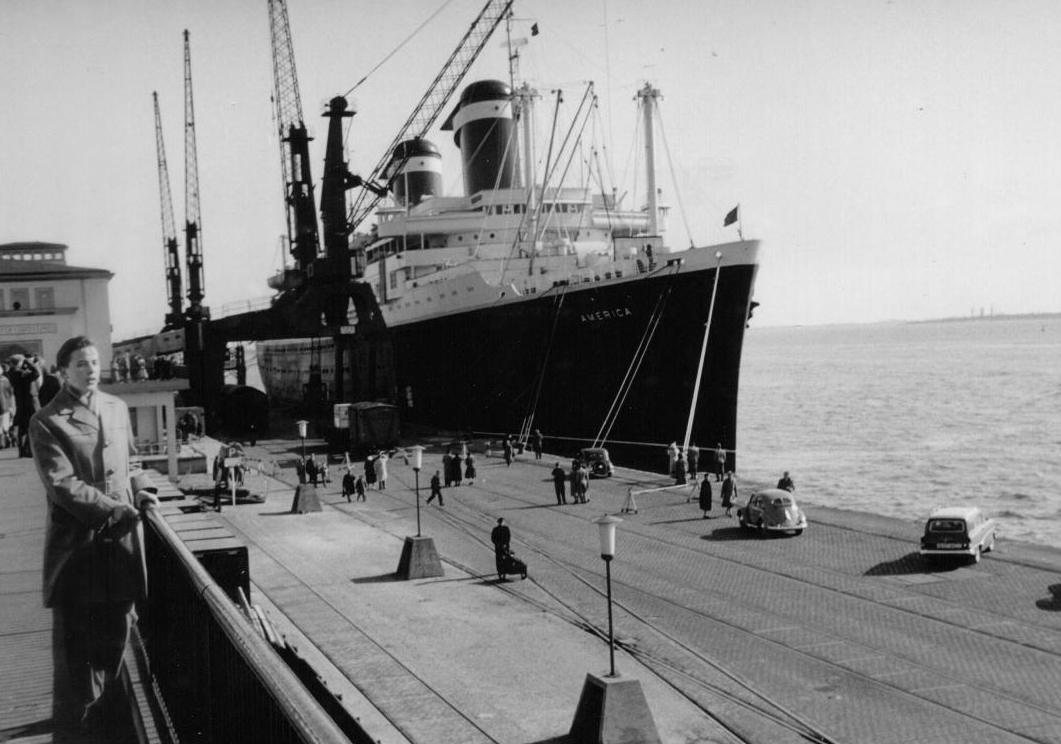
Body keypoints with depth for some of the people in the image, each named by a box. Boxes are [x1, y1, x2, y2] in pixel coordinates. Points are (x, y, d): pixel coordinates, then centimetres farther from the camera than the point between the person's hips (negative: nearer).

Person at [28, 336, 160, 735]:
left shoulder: (117, 408, 9)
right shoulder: (47, 422, -10)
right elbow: (61, 484, -16)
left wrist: (141, 488, 4)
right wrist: (111, 509, -19)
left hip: (122, 534, 5)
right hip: (77, 538, -5)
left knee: (118, 626, 13)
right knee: (75, 634, 5)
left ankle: (104, 702, 32)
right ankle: (76, 716, 21)